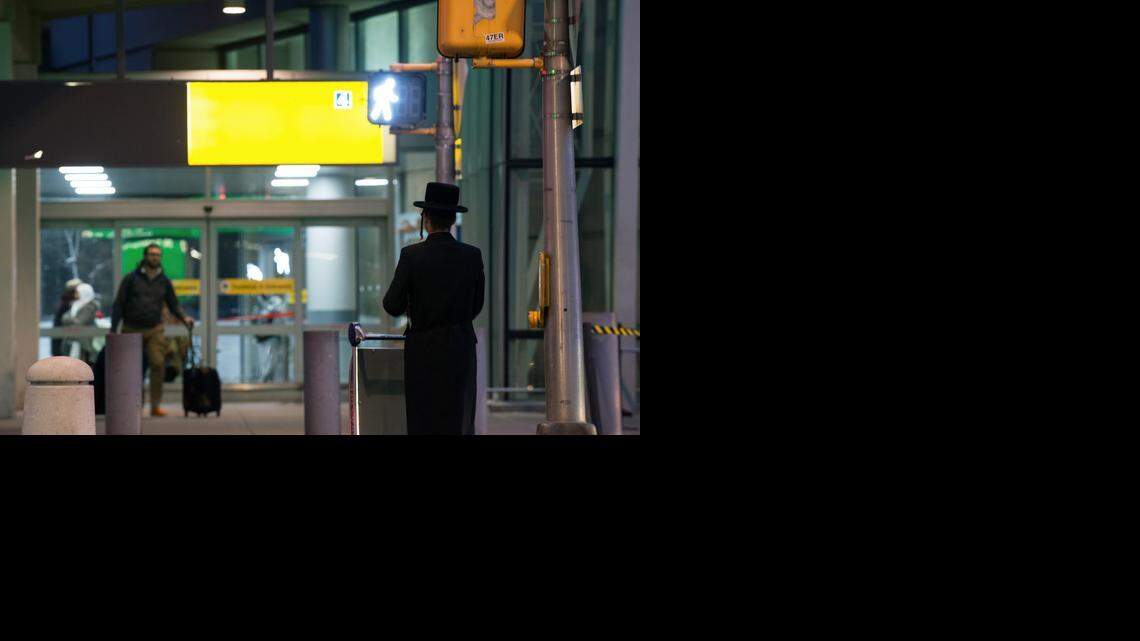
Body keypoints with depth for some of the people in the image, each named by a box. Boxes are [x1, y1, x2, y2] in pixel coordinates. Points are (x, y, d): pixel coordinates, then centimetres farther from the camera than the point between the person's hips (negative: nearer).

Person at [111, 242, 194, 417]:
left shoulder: (164, 281, 10)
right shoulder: (131, 279, 2)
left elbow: (173, 304, 14)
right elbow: (118, 304, 1)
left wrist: (184, 317, -6)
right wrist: (113, 330, -4)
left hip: (154, 330, 1)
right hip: (132, 329, -1)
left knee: (158, 364, -14)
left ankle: (156, 405, -10)